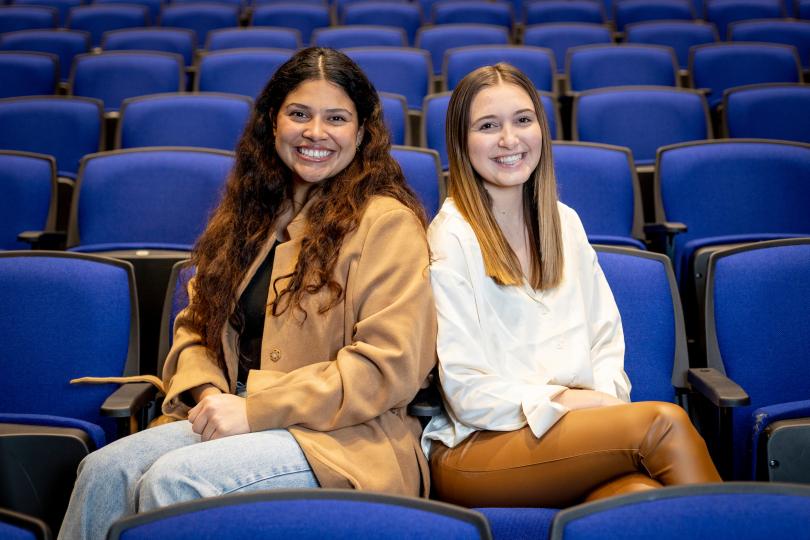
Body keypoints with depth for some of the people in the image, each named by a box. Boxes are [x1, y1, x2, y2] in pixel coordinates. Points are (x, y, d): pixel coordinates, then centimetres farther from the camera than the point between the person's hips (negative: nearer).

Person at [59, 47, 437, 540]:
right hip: (240, 418, 6)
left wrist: (254, 409, -15)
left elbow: (390, 366, -13)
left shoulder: (387, 221, -6)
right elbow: (196, 325, 19)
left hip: (344, 439, -6)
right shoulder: (251, 211, 17)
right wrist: (208, 390, -4)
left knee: (174, 479, -29)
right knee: (104, 470, -19)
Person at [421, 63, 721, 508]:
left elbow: (606, 339, 16)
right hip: (474, 449, -5)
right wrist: (568, 402, -14)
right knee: (663, 420, -27)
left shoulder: (564, 222, 15)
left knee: (642, 493, -32)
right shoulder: (450, 238, -5)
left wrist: (606, 402, -4)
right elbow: (467, 393, -8)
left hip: (577, 428, 5)